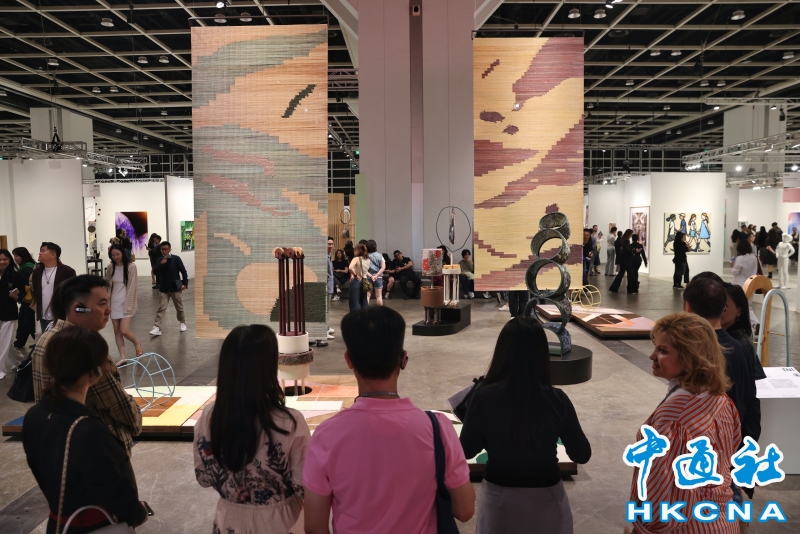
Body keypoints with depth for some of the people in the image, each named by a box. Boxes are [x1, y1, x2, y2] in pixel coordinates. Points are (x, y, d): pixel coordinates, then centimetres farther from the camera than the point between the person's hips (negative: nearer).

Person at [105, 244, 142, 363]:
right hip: (114, 302, 5)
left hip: (126, 302, -5)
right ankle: (122, 357, 10)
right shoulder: (110, 267, 4)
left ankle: (137, 344, 16)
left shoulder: (131, 266, -10)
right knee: (117, 330, 4)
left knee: (124, 330, -12)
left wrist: (128, 305, -14)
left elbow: (132, 287, -11)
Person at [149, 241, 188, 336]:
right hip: (164, 288, 2)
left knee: (179, 307, 10)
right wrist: (161, 264, -19)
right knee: (161, 308, -5)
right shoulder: (159, 260, 4)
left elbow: (183, 271, -4)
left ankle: (182, 323, 31)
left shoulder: (176, 259, -7)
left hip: (175, 287, -2)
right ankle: (157, 328, -9)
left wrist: (185, 283, -10)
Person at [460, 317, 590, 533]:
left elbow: (467, 450, -6)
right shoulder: (556, 399, -16)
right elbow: (582, 455, -4)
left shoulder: (484, 397, -18)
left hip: (499, 496, 0)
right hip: (547, 496, 1)